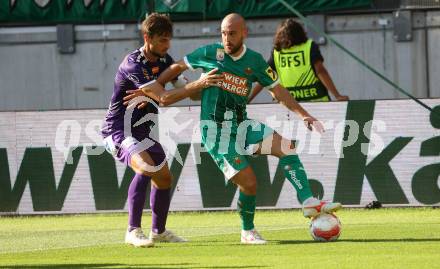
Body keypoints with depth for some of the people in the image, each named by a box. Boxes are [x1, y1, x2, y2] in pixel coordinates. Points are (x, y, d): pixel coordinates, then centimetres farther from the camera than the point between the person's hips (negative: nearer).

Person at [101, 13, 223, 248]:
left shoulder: (163, 61, 2)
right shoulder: (133, 65, -26)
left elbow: (183, 88, 8)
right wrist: (198, 84, -36)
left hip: (143, 130, 9)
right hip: (118, 130, -9)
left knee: (164, 177, 13)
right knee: (145, 168, -30)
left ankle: (158, 231, 32)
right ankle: (133, 231, -27)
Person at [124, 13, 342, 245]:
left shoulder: (254, 61, 4)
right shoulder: (210, 54, -4)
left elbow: (277, 90, 9)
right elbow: (179, 66, 11)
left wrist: (303, 114, 1)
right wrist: (155, 85, 5)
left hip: (241, 125, 4)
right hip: (215, 130, -4)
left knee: (286, 148, -16)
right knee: (248, 182, -12)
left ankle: (309, 203, -17)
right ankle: (247, 232, 10)